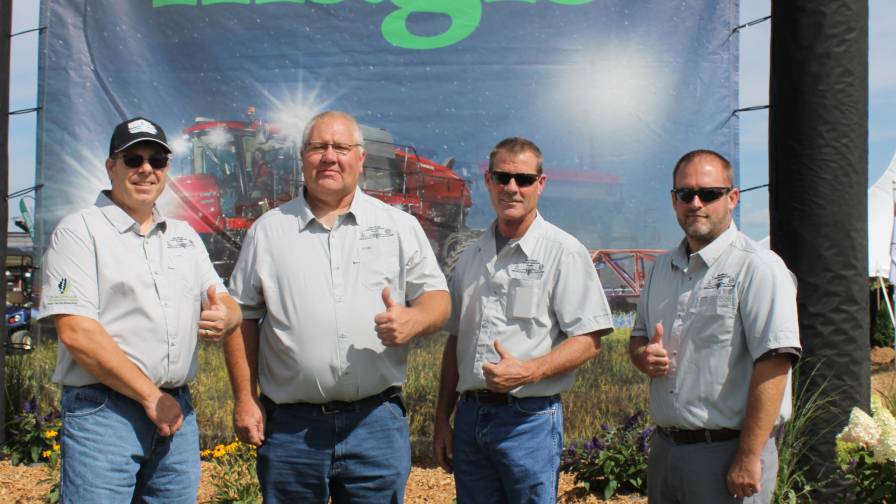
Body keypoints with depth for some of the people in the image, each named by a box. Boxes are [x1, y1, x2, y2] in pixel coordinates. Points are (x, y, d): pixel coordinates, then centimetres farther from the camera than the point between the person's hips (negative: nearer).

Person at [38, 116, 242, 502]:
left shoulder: (184, 236, 16)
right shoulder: (80, 231, -3)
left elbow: (229, 307, 13)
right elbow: (76, 332, -12)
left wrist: (224, 318, -13)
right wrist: (151, 396, -12)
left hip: (177, 412, 6)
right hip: (102, 410, -5)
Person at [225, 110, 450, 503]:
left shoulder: (399, 226, 8)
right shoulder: (269, 230, 8)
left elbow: (437, 297, 7)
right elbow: (242, 317, 10)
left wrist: (412, 320, -16)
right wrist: (245, 398, 3)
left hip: (377, 422, 0)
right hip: (289, 425, 0)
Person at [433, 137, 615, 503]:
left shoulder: (563, 252, -4)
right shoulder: (471, 258, 13)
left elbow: (588, 340, -9)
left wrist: (528, 371, -23)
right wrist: (442, 421, 12)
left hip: (529, 418, -5)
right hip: (470, 415, 5)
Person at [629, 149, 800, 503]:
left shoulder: (759, 268, -11)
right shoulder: (662, 268, 12)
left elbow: (772, 366, -18)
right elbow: (638, 336, 23)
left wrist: (749, 459, -22)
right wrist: (644, 354, -2)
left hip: (726, 451, -7)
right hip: (664, 447, 7)